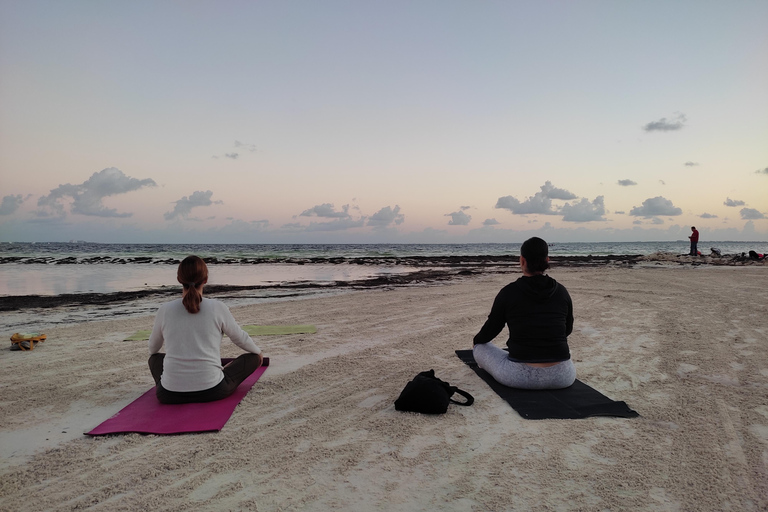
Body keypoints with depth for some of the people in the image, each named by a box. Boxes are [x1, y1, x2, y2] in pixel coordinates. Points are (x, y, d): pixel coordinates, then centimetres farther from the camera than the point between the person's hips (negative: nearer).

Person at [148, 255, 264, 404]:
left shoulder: (165, 310, 0)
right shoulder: (217, 308, -7)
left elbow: (153, 348, 20)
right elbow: (240, 338, 10)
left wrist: (152, 355, 46)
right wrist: (258, 352, 32)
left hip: (170, 395, 4)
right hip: (211, 392, -3)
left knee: (156, 358, 35)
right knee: (252, 357, 19)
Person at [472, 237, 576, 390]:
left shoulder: (509, 292, -6)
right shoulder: (561, 291, 3)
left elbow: (491, 329, 7)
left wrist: (476, 340, 29)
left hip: (521, 377, -4)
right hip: (562, 377, 4)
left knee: (480, 347, 24)